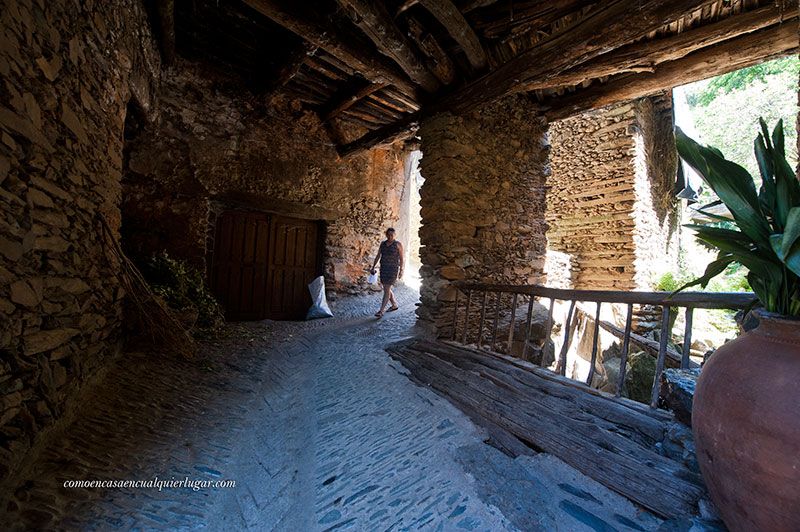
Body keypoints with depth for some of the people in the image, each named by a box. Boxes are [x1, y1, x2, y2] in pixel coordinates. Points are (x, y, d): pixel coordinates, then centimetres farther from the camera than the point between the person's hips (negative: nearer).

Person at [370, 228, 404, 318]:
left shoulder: (398, 244, -5)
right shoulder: (383, 243, 8)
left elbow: (401, 258, -5)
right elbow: (378, 256, 11)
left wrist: (401, 270, -10)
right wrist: (373, 267, 8)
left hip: (393, 270, -6)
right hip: (383, 269, 6)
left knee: (387, 290, -7)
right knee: (387, 289, 15)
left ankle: (381, 311, -4)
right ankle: (395, 305, 34)